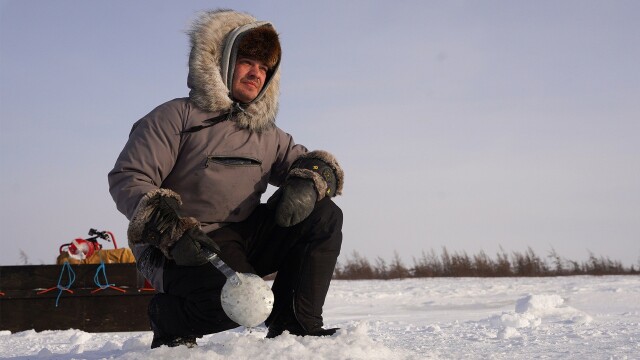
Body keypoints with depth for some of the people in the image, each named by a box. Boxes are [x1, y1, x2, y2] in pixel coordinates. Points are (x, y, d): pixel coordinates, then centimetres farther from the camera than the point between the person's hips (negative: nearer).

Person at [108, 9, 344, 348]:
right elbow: (126, 179, -11)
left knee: (325, 215, -8)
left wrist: (309, 182, -12)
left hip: (245, 240, 7)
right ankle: (167, 317, 0)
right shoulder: (178, 116, -3)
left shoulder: (267, 135, 17)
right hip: (185, 250, -7)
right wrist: (172, 231, -27)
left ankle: (294, 325, -3)